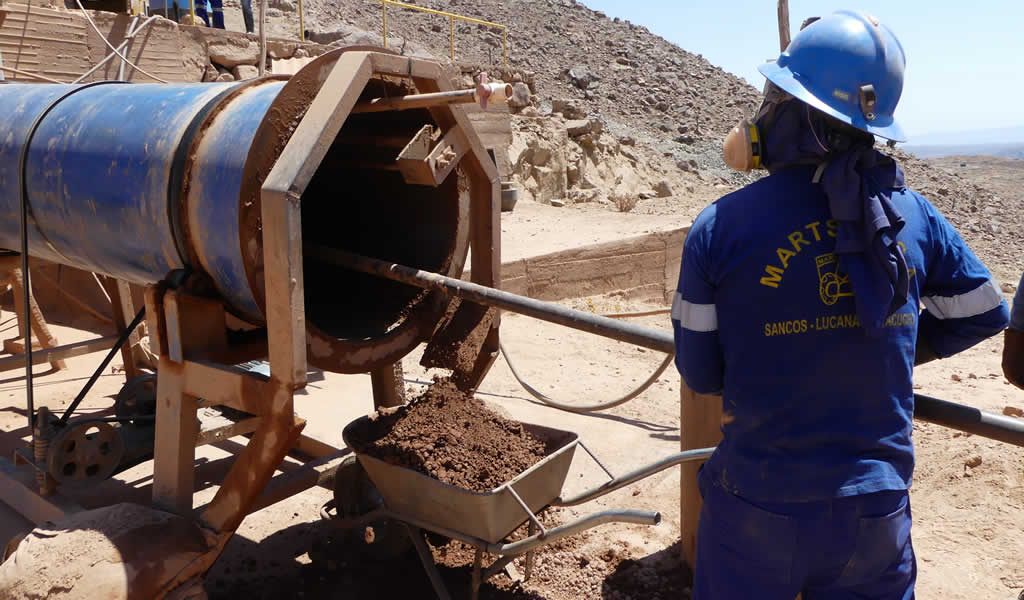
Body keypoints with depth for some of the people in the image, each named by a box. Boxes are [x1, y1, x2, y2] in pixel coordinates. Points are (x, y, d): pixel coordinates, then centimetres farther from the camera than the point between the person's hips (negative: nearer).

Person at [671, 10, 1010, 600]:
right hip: (878, 509, 3)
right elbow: (985, 314, 9)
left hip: (759, 506, -2)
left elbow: (701, 372, -7)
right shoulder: (913, 214, -7)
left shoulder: (720, 227, -16)